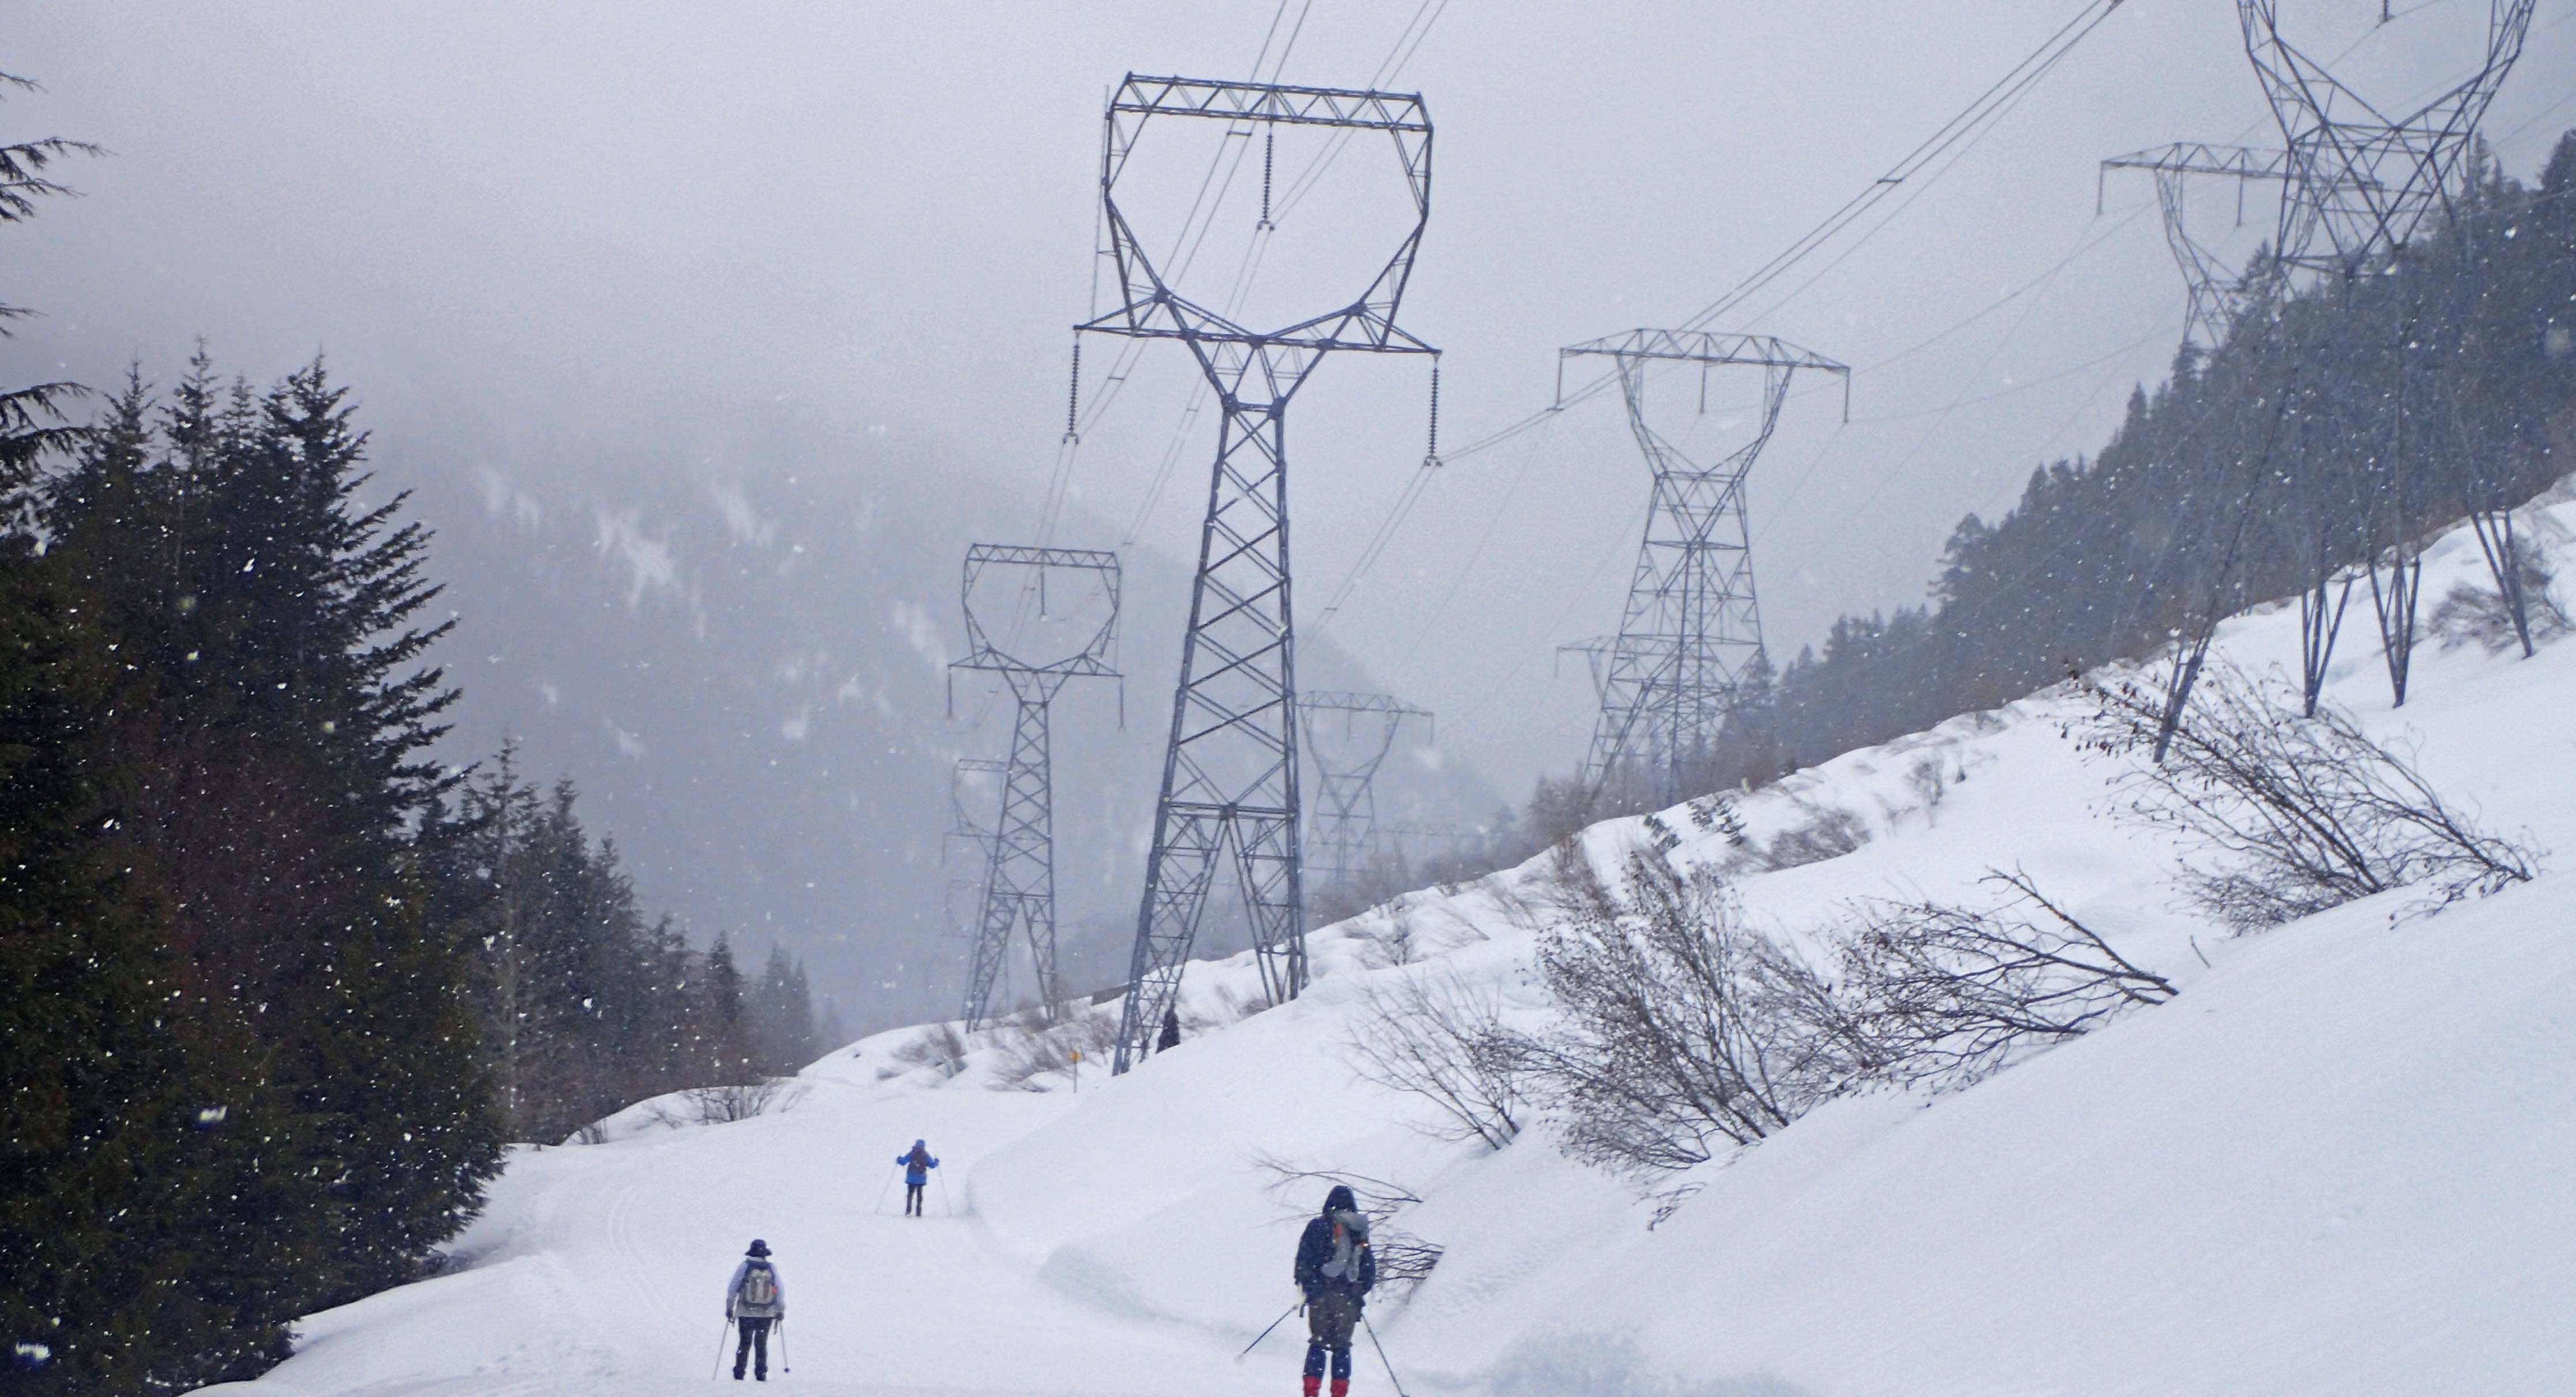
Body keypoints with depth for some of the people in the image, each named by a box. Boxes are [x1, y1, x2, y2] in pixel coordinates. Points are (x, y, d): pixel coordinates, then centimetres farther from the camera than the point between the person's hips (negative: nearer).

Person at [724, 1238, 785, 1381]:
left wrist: (729, 1309, 7)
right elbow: (781, 1290, 0)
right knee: (762, 1344, 12)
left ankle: (739, 1373, 6)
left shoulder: (744, 1267, -5)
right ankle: (761, 1374, 4)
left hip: (745, 1313, -1)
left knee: (744, 1343, 9)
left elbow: (732, 1289, -3)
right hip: (767, 1314, 1)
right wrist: (781, 1310, 8)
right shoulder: (772, 1268, -1)